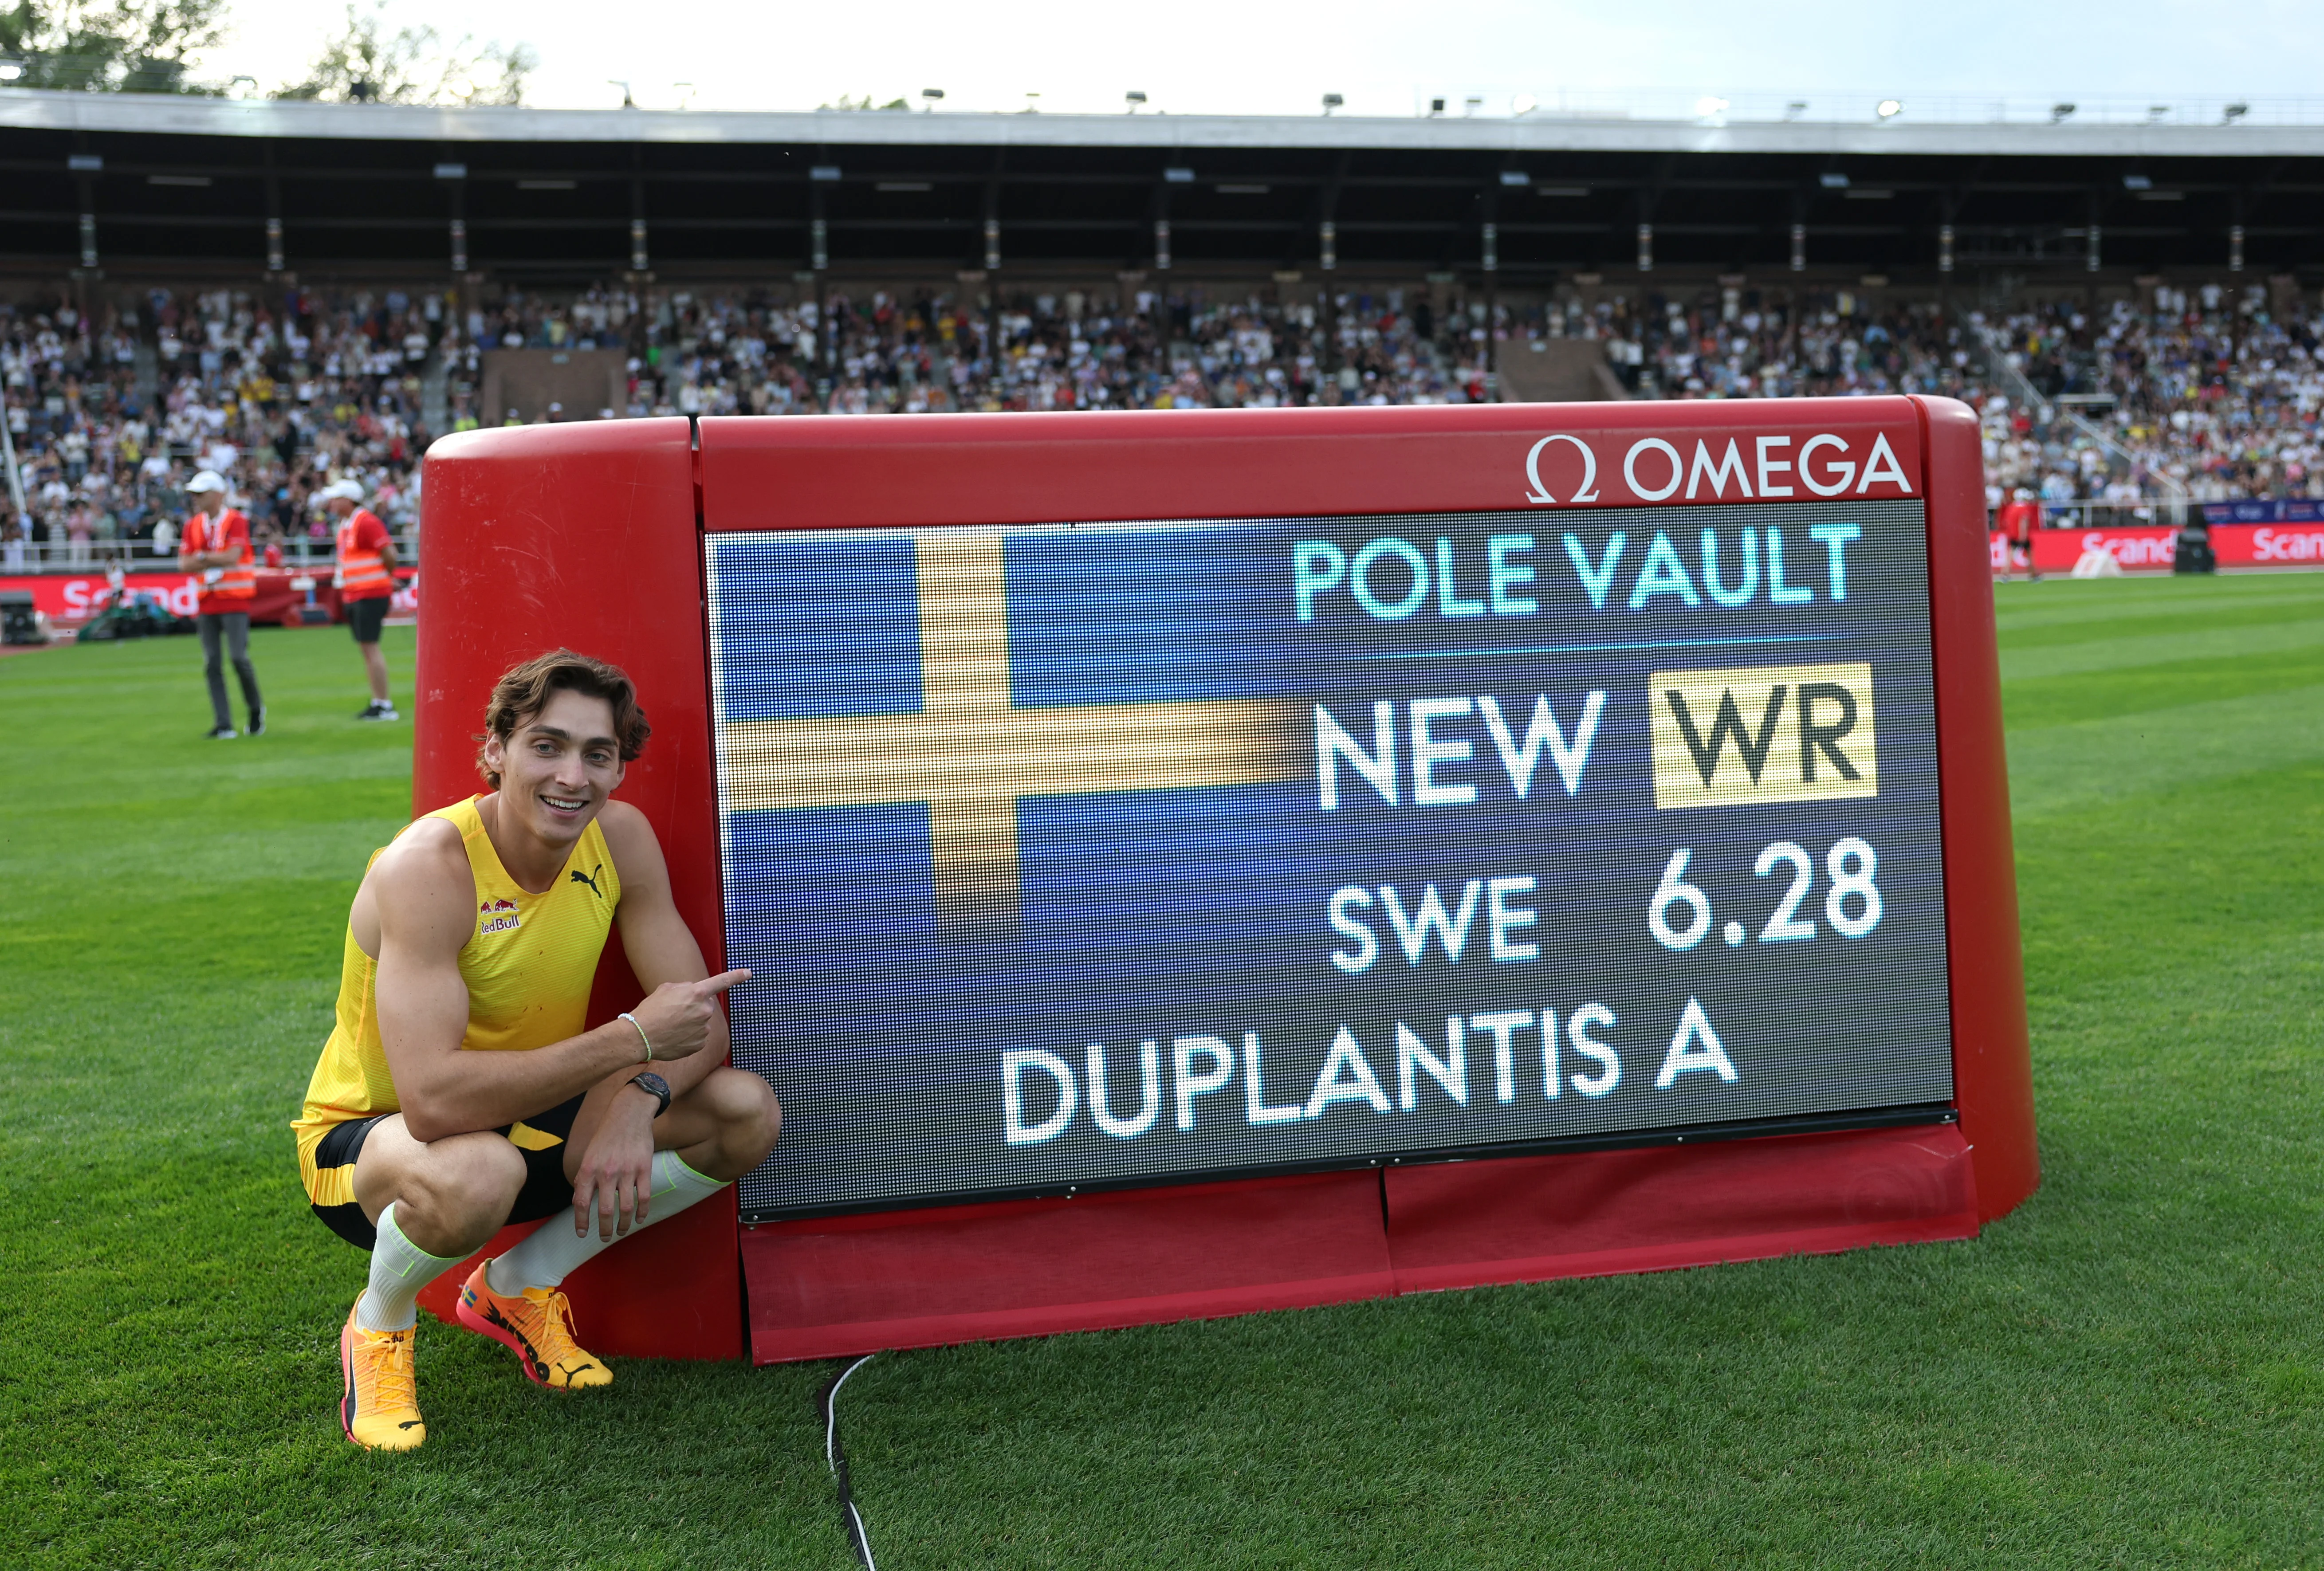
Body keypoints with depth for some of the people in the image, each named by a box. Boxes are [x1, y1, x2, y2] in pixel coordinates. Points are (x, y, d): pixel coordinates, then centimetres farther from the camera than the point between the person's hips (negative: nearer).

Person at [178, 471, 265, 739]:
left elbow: (233, 557, -18)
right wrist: (216, 562, -10)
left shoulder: (236, 521, -6)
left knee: (238, 657, -12)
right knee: (212, 664, 1)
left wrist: (203, 557, -5)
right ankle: (223, 724, 4)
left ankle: (256, 709, 12)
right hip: (206, 602, 5)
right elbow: (185, 564, 2)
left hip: (235, 599, -5)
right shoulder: (192, 525, 10)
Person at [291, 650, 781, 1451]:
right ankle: (378, 1325, -3)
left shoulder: (621, 837, -11)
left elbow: (701, 1022, -9)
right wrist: (630, 1039, -37)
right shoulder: (428, 867, -29)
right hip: (369, 1135, -6)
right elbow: (435, 1100, -40)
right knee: (477, 1174, -41)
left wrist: (641, 1098, -31)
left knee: (748, 1114, -13)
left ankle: (520, 1285, 7)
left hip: (531, 1119, 6)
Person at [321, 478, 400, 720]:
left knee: (370, 647, -10)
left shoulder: (366, 522, -15)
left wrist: (387, 576, -3)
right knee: (366, 648, 11)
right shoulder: (345, 525, 16)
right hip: (353, 596, 10)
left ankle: (384, 706, -8)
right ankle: (378, 702, 16)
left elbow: (389, 554, -18)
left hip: (371, 595, -10)